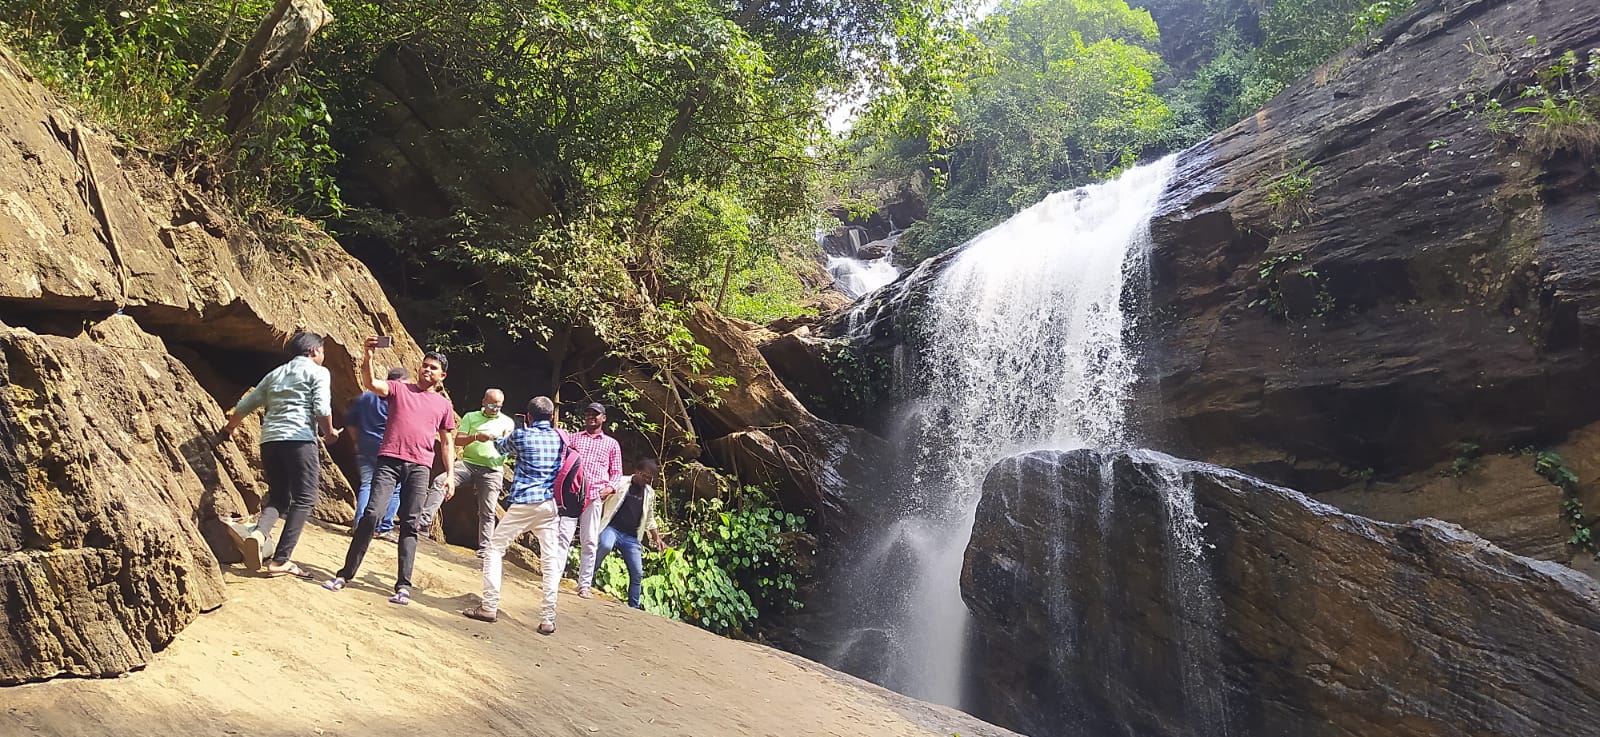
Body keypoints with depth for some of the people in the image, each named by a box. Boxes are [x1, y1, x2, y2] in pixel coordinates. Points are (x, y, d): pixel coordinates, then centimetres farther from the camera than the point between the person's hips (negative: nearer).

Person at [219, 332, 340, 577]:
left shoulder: (275, 374, 24)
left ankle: (258, 531, -18)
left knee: (278, 498, 14)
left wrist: (229, 428, 43)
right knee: (304, 500, -1)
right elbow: (322, 409, -8)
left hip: (270, 440, 6)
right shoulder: (318, 372, 6)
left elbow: (244, 405, 26)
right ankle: (280, 560, -9)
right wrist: (329, 432, 10)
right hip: (300, 440, -6)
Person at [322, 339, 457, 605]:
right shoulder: (399, 389, 12)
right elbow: (372, 383, -8)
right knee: (371, 514, -9)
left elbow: (447, 443, 17)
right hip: (389, 461, -1)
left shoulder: (443, 405, 16)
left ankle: (403, 586, 1)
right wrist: (368, 357, -24)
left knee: (410, 524, 0)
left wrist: (450, 475, 8)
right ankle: (345, 574, 2)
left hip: (419, 467, 1)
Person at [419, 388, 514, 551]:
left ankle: (484, 549, 2)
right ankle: (424, 521, -22)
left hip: (492, 470, -1)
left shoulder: (507, 422, 12)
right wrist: (476, 437, -17)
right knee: (440, 481, -22)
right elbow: (458, 440, 2)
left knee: (487, 512, -3)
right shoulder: (470, 417, 13)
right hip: (468, 463, 1)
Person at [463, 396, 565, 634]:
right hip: (551, 505, 3)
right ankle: (548, 619, 0)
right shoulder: (559, 437, 8)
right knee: (551, 561, 3)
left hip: (523, 504, -3)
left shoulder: (521, 435, -1)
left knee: (494, 549, 11)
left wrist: (499, 438, 44)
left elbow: (501, 448, 20)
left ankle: (489, 607, 7)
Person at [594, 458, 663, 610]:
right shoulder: (621, 482, 0)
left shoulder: (650, 493, 15)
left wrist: (656, 538, 22)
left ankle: (634, 607, 16)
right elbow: (600, 499, 0)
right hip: (612, 528, -5)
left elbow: (649, 519, 25)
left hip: (631, 537, 5)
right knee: (606, 545, -38)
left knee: (637, 574, 1)